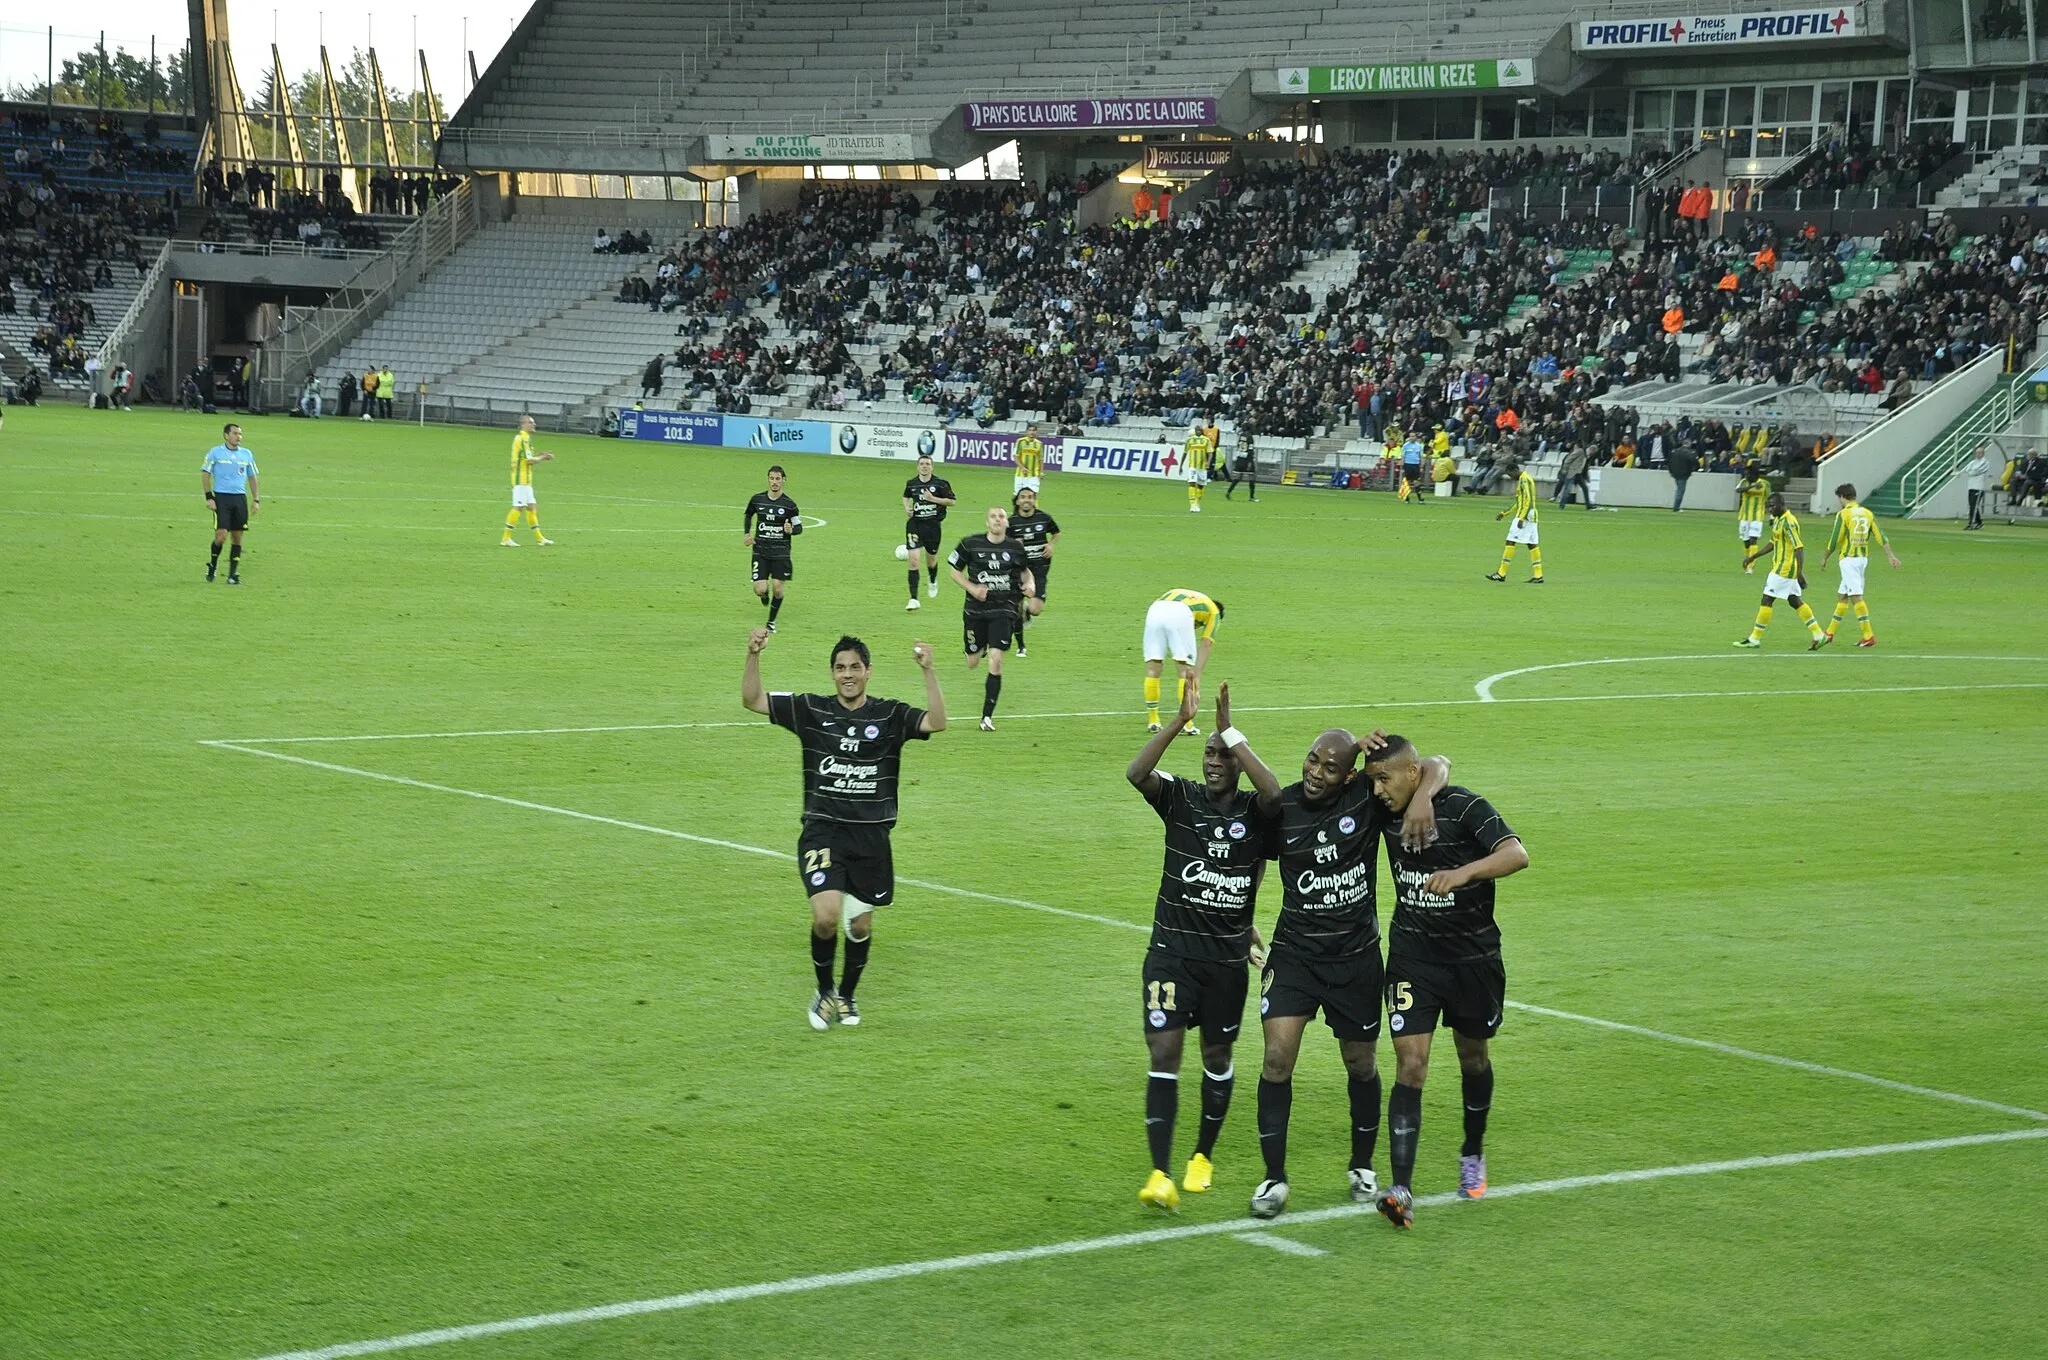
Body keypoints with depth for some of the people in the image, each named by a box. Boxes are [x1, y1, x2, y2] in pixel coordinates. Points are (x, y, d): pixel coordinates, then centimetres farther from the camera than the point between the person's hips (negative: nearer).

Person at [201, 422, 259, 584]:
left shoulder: (247, 454, 12)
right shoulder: (215, 452, 0)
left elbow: (252, 477, 19)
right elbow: (205, 475, 1)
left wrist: (256, 499, 12)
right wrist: (209, 497, -7)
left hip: (240, 498, 4)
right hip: (221, 497, -4)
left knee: (237, 537, 2)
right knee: (221, 535, -12)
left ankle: (233, 574, 9)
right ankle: (213, 565, 13)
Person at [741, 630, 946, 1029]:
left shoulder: (889, 715, 1)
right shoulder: (811, 710, 2)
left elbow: (937, 722, -15)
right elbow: (751, 700, 0)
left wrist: (928, 671, -24)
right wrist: (753, 656, -15)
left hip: (871, 836, 1)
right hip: (822, 831, -1)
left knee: (861, 925, 9)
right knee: (826, 916, -18)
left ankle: (846, 996, 35)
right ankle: (824, 990, 9)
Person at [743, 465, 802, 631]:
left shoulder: (789, 504, -5)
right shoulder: (757, 499, 0)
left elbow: (799, 527, 3)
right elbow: (748, 515, 21)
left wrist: (791, 530, -19)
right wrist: (746, 533, 8)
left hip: (781, 553, -1)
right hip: (761, 552, 1)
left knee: (778, 590, -3)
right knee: (760, 590, -9)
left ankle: (771, 622, 20)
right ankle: (765, 593, 30)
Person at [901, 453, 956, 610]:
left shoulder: (940, 483, -7)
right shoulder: (911, 483, 3)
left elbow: (951, 501, -5)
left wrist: (933, 499, -17)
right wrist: (906, 507, 2)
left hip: (933, 525, -1)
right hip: (915, 525, 1)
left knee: (931, 558, 16)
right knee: (914, 559, -12)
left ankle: (933, 581, 54)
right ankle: (913, 599, -12)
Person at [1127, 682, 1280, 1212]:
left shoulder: (1253, 812, -4)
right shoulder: (1180, 799, -2)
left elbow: (1273, 792, -29)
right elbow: (1136, 774, -21)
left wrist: (1229, 730, -25)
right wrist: (1181, 720, -29)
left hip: (1227, 957, 1)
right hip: (1172, 950, -1)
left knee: (1217, 1056, 14)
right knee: (1164, 1054, -10)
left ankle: (1203, 1157, 34)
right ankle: (1160, 1176, -14)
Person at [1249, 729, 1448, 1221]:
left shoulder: (1367, 797, -11)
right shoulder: (1281, 807, -8)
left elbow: (1437, 765, -11)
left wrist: (1422, 797, -33)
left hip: (1356, 956, 0)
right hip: (1294, 953, 0)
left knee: (1360, 1064, 13)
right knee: (1277, 1057, -13)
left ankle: (1362, 1167, 34)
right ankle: (1274, 1177, -3)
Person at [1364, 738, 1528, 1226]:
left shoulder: (1465, 807, -18)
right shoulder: (1388, 809, -3)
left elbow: (1517, 855, -29)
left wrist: (1463, 872, -46)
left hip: (1473, 955, -2)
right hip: (1412, 954, 2)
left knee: (1473, 1057, 17)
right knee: (1409, 1064, -11)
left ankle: (1473, 1154, 43)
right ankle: (1401, 1190, -17)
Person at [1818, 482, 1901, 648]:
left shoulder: (1843, 514, -10)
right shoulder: (1867, 513, 9)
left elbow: (1835, 540, -9)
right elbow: (1880, 536, 6)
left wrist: (1825, 558, 4)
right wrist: (1891, 555, 5)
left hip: (1849, 558, -8)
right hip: (1863, 558, 8)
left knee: (1856, 597, -9)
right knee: (1843, 596, 15)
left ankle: (1868, 636, -16)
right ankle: (1830, 633, 23)